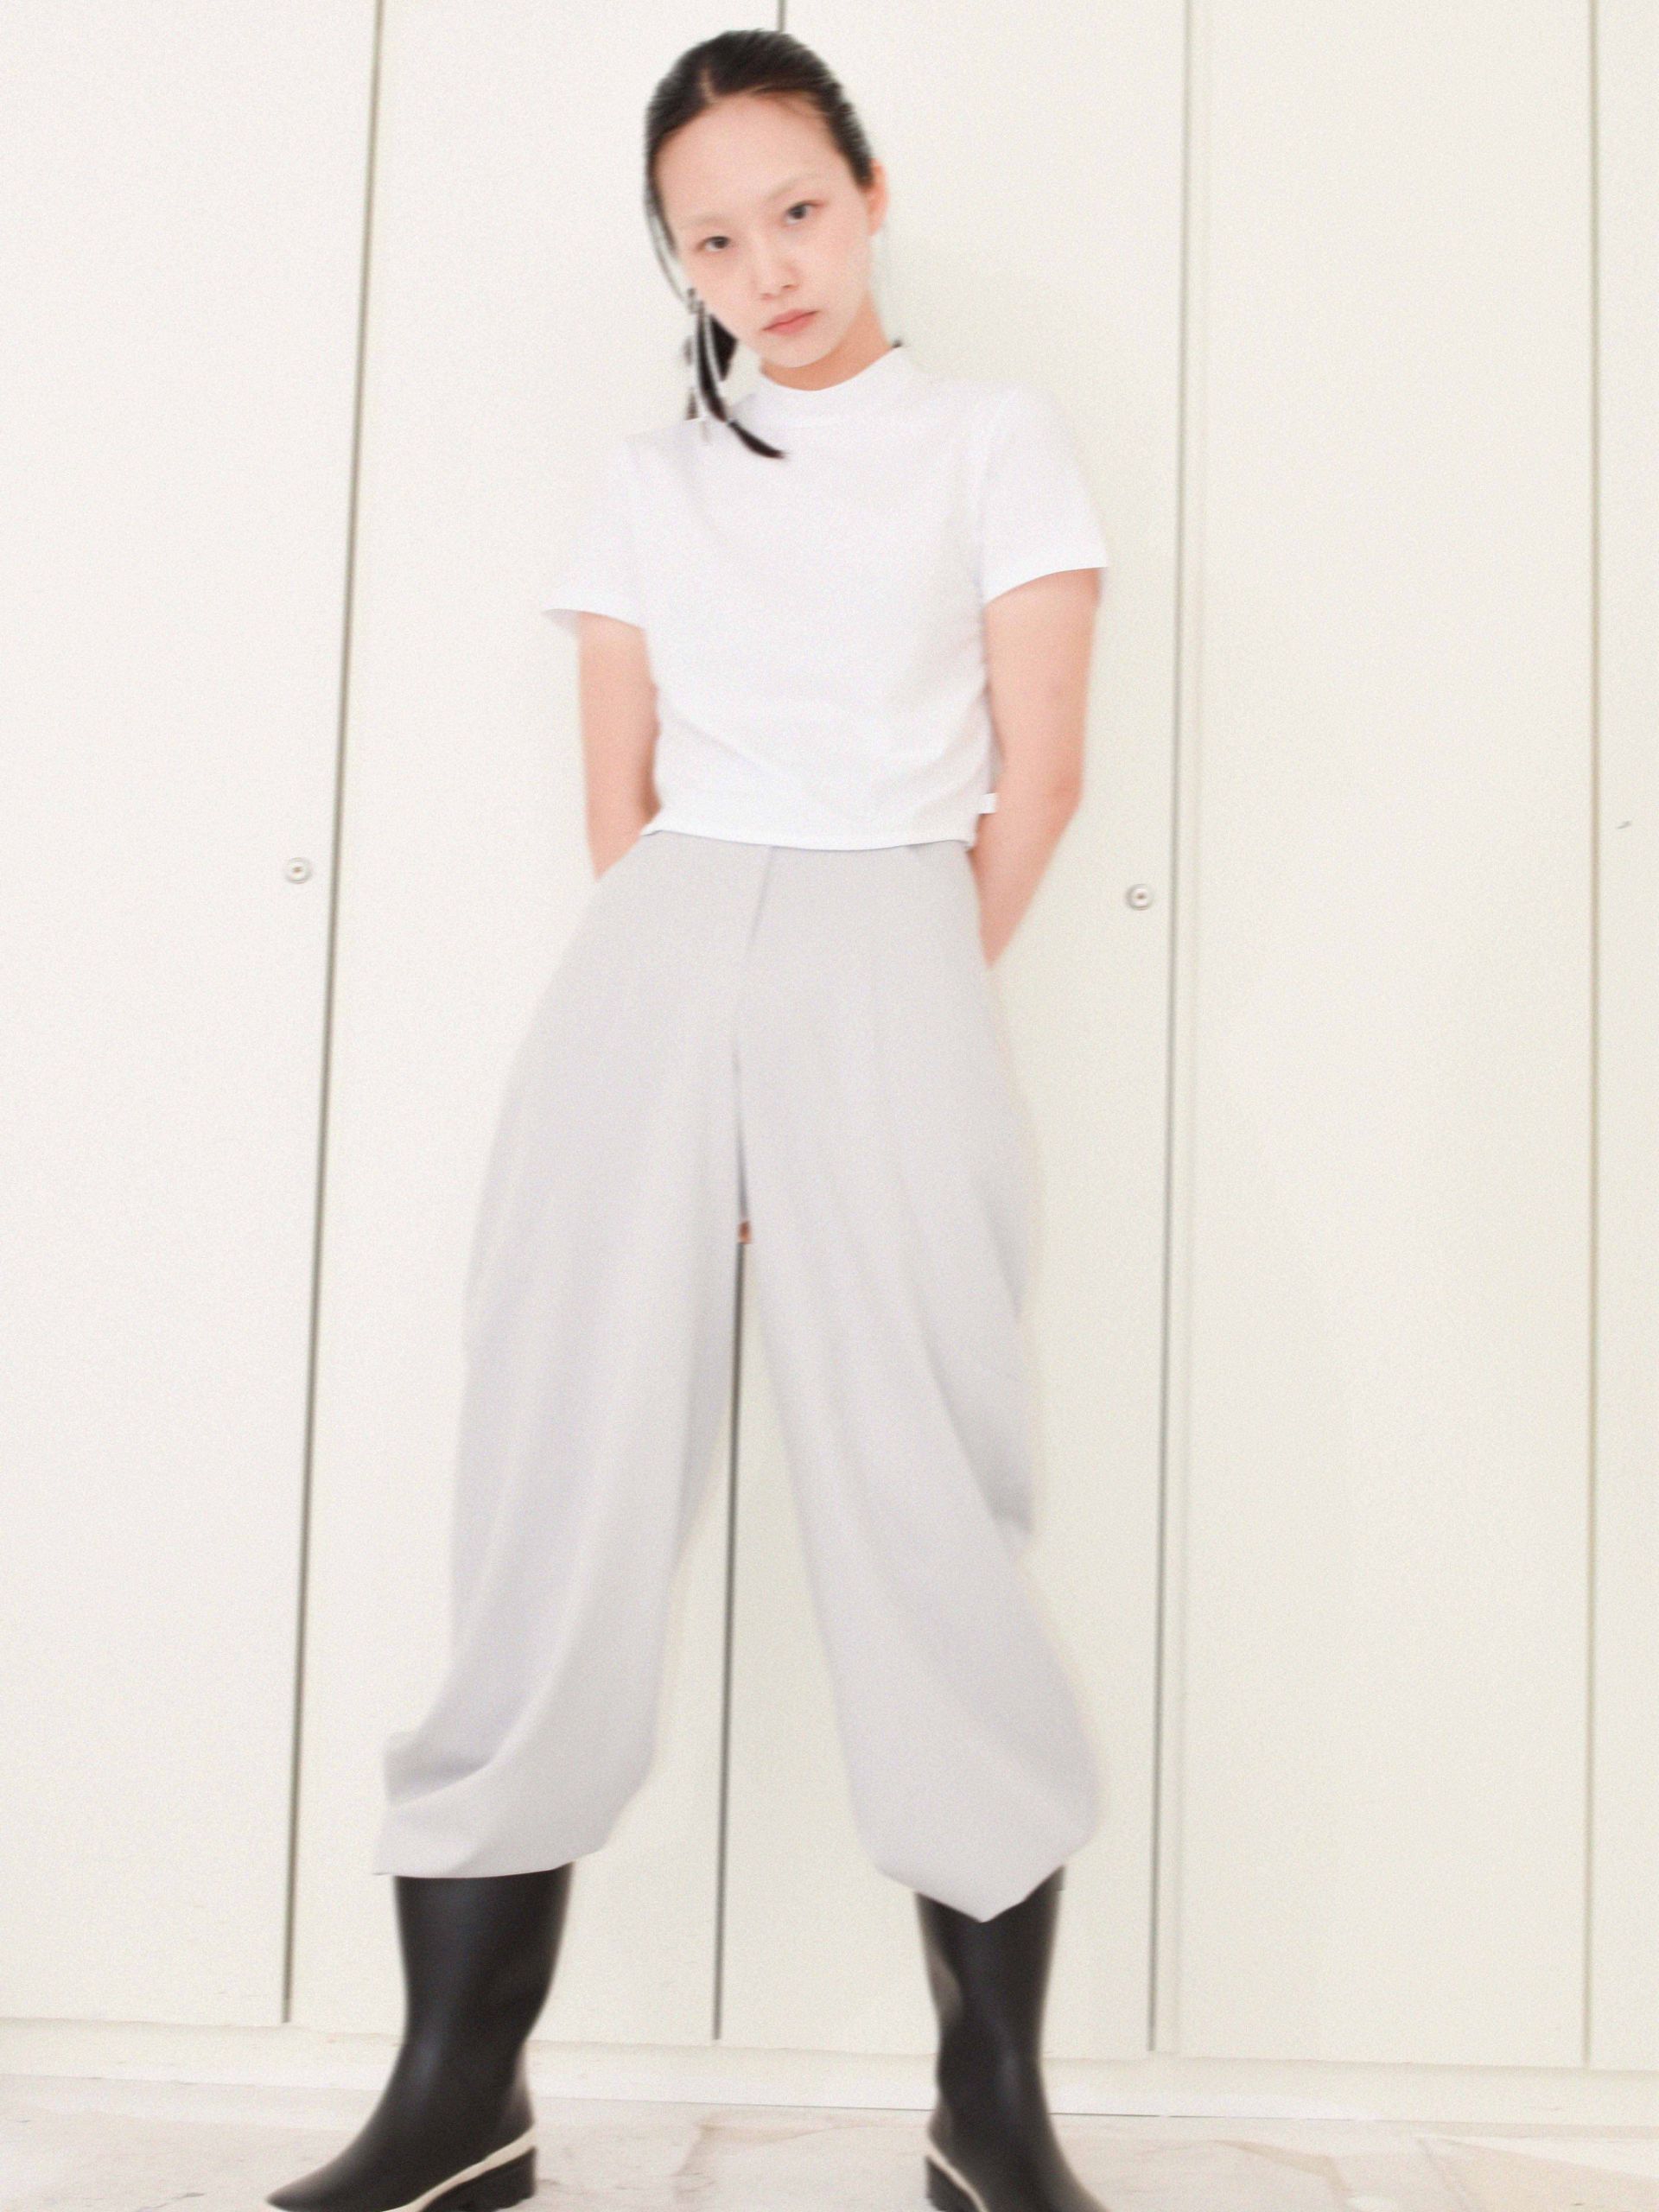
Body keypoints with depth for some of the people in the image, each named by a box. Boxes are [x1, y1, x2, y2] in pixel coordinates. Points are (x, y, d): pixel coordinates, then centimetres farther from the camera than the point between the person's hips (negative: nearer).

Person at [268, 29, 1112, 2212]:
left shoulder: (993, 435, 12)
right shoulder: (647, 481, 19)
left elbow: (1038, 768, 5)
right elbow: (620, 794, 13)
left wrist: (905, 1016, 4)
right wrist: (725, 1068, 4)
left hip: (889, 946, -2)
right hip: (650, 961, 3)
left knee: (928, 1514, -9)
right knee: (559, 1500, -5)